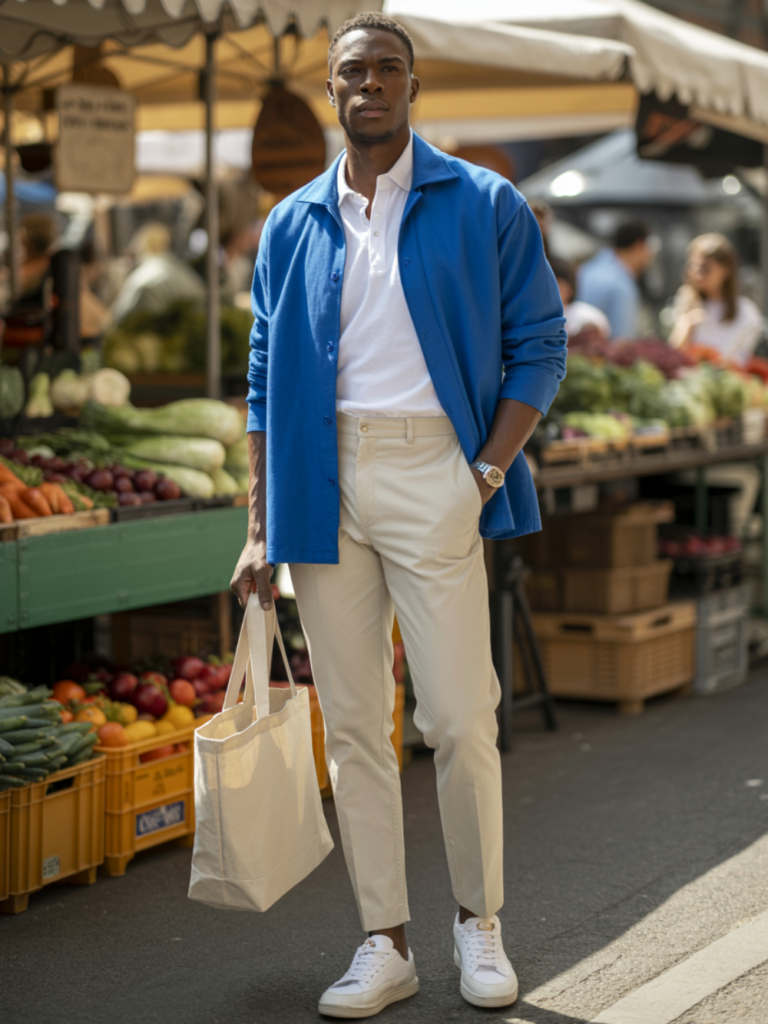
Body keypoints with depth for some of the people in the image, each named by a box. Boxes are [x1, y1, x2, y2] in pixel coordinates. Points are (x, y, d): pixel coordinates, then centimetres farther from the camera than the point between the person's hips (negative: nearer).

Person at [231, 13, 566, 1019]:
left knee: (459, 719, -4)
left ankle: (479, 923, 16)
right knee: (353, 725, 5)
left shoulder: (482, 205, 4)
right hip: (323, 483, 3)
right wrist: (261, 528, 8)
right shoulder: (291, 226, 13)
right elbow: (268, 380, 13)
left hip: (431, 473, -3)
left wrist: (488, 475, -9)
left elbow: (539, 347, 2)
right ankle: (385, 943, 15)